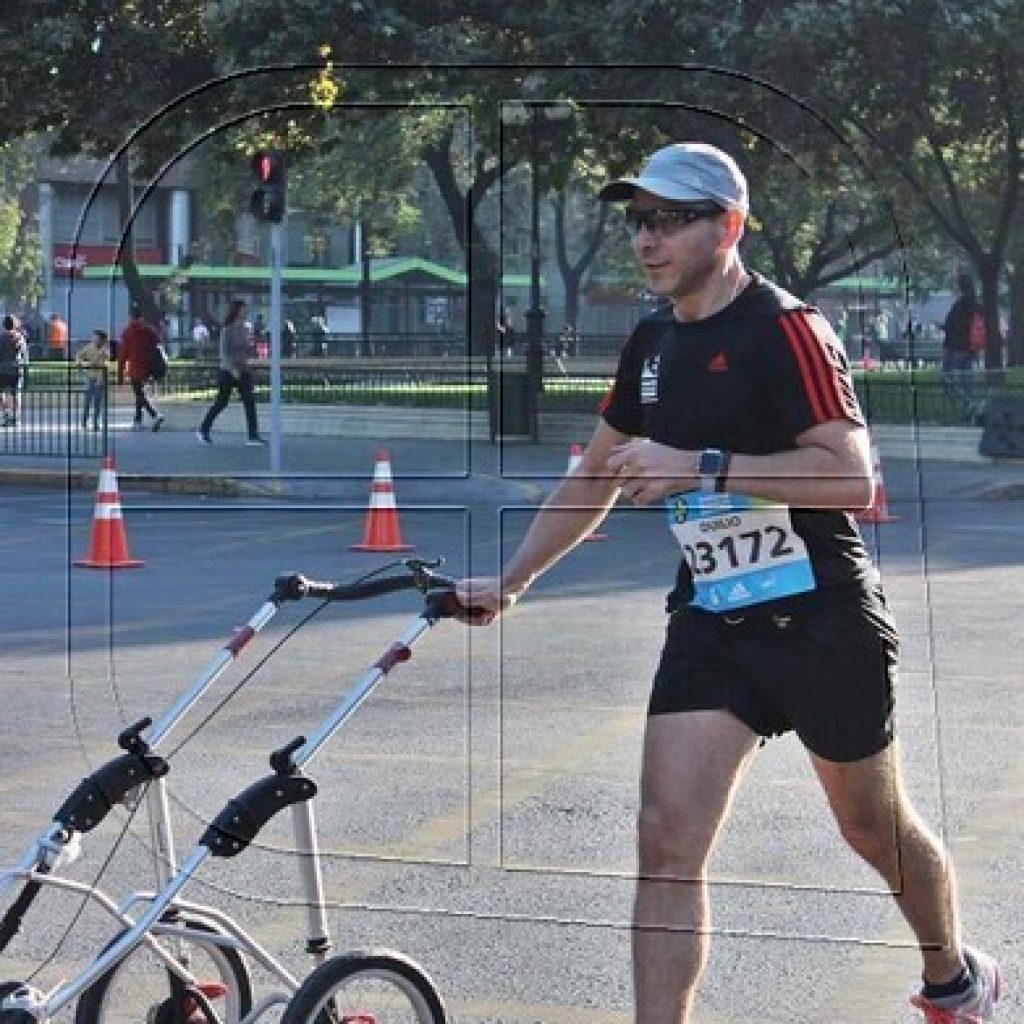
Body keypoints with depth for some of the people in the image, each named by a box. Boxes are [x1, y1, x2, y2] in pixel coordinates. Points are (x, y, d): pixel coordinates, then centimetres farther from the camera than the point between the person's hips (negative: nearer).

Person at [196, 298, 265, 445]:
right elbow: (223, 352, -16)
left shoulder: (244, 328, 7)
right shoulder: (227, 330, -11)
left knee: (249, 402, -6)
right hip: (228, 372, -6)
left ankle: (253, 435, -7)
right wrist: (232, 369, -23)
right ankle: (203, 430, 21)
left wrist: (245, 364, 12)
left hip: (242, 371, 6)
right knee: (221, 402, 5)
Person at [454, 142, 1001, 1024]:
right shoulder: (653, 344, 7)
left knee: (876, 829, 14)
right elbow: (596, 478, 19)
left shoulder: (784, 330, -15)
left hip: (820, 620, -5)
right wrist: (510, 582, 15)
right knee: (667, 842, -9)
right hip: (709, 621, 5)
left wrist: (701, 466, -28)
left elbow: (853, 477, -24)